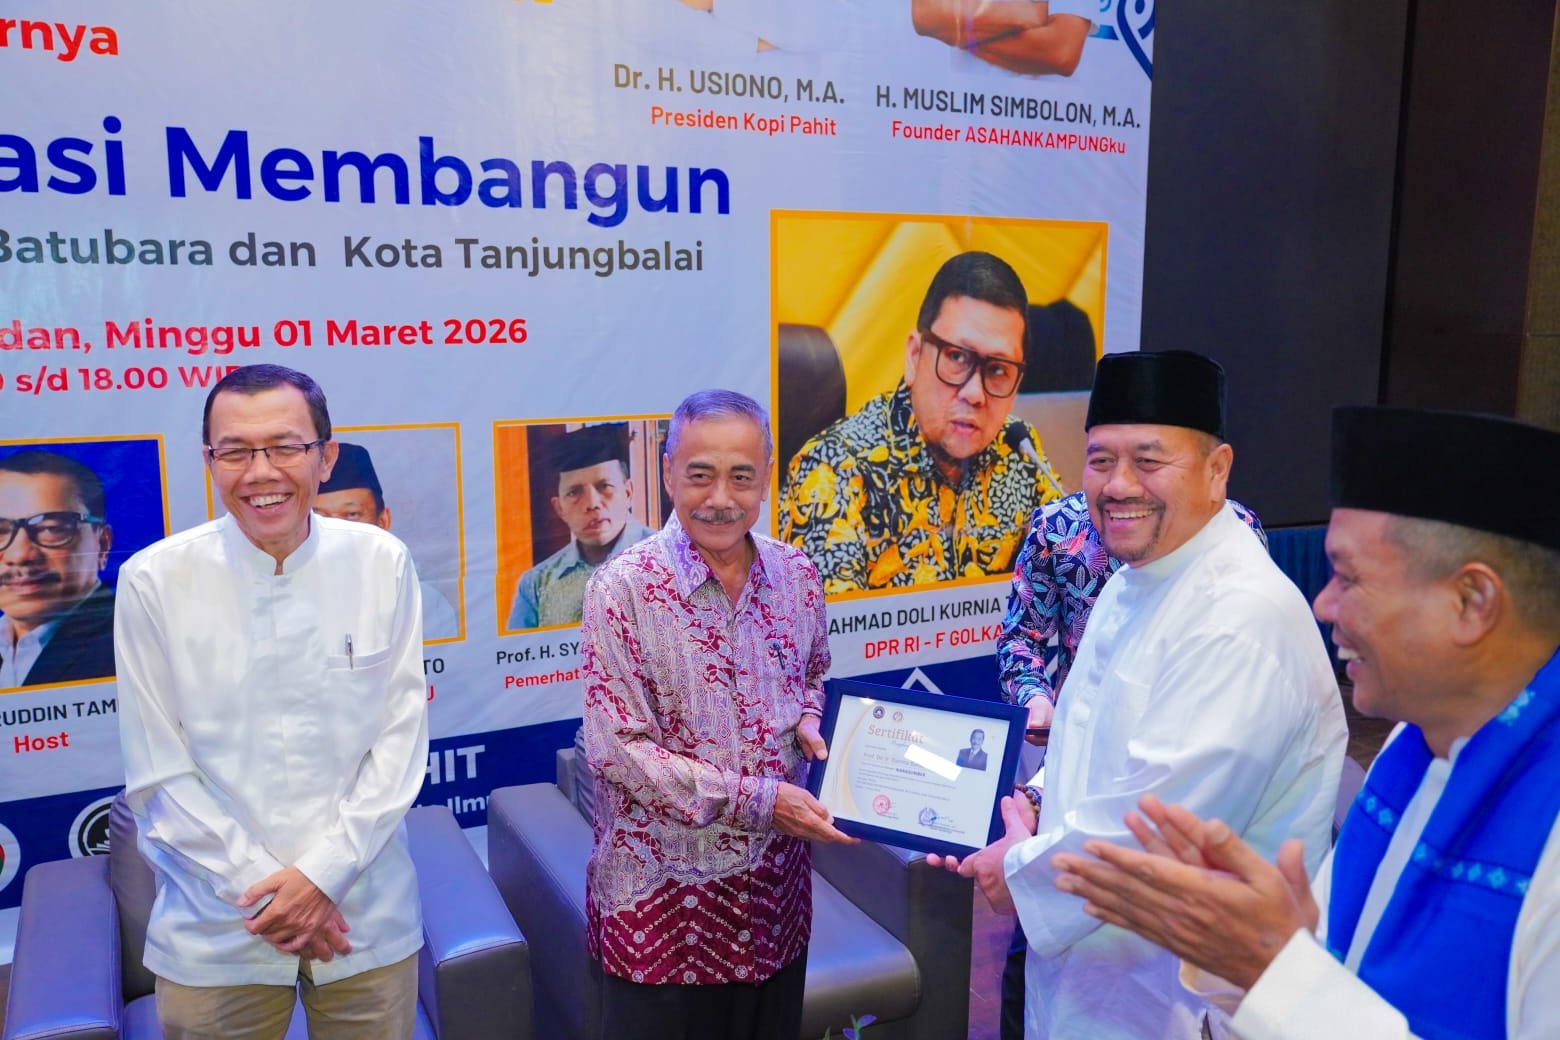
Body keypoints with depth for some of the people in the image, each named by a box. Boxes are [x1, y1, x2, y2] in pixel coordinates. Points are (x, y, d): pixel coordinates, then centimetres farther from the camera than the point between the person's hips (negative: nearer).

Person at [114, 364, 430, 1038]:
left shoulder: (382, 563, -5)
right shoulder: (154, 580, -8)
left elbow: (402, 735, -3)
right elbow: (157, 773, -5)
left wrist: (325, 872, -10)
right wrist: (266, 889, -9)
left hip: (369, 914, 1)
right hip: (214, 931, -1)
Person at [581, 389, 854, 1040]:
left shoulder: (797, 576, 1)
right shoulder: (623, 589, -15)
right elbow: (616, 750, -18)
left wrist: (808, 719, -4)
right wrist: (757, 800, -20)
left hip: (776, 883, 5)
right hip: (663, 893, -4)